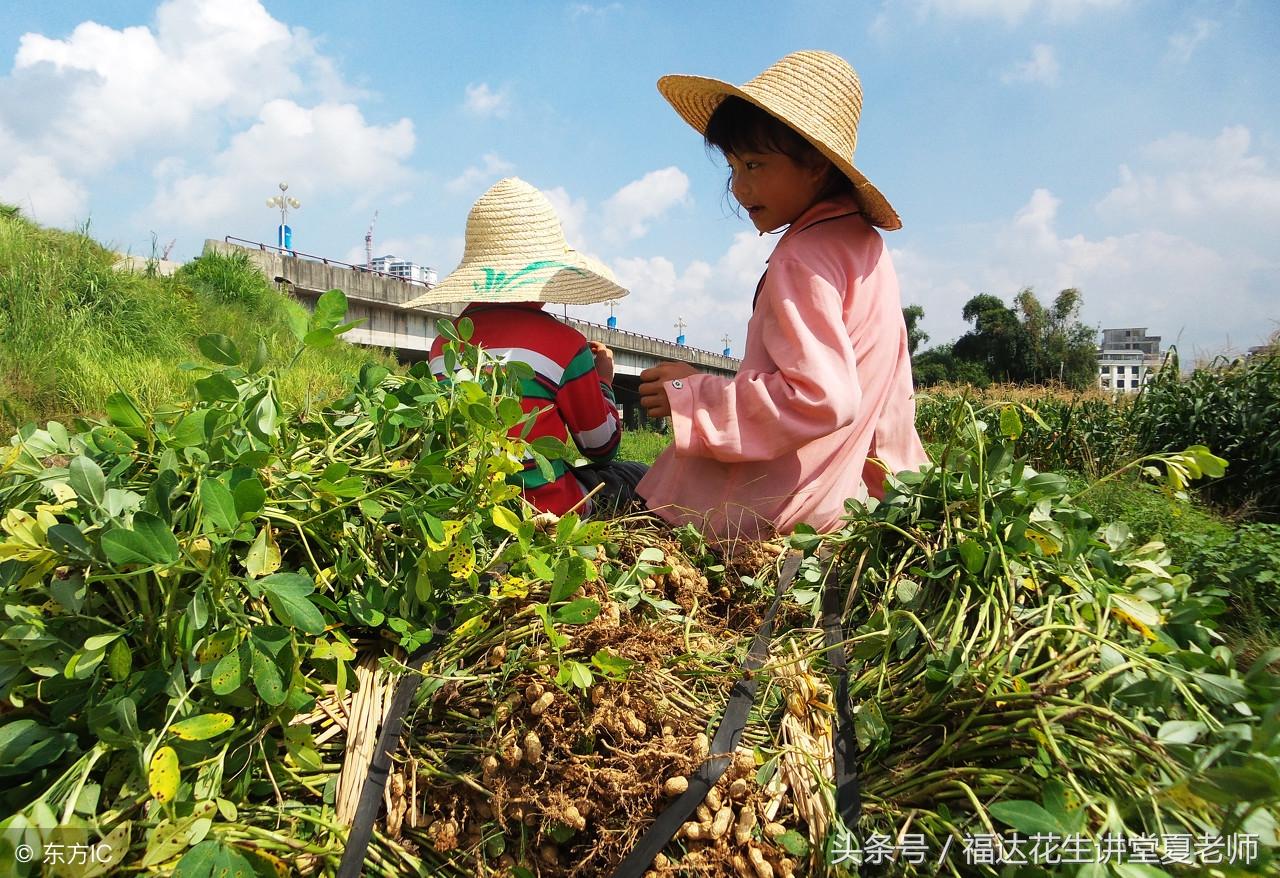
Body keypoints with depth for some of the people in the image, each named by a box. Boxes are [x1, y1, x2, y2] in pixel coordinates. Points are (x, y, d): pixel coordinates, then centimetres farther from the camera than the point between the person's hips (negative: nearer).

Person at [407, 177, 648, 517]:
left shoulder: (443, 344, 3)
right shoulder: (563, 343, -13)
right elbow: (602, 448, -1)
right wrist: (603, 383, 16)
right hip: (548, 507, -6)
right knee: (638, 475, 20)